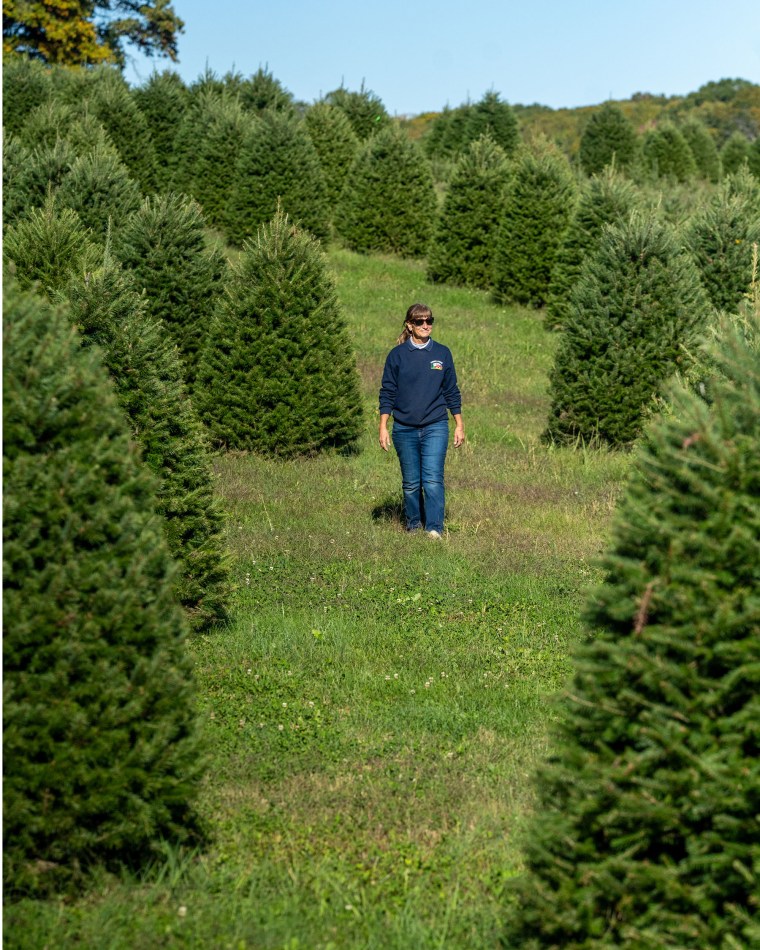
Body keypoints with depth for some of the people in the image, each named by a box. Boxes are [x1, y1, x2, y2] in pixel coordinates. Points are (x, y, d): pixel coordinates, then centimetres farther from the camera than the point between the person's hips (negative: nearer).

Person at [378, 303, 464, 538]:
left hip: (435, 427, -1)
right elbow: (387, 393, 3)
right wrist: (383, 427, -3)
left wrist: (459, 425, 8)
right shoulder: (397, 355, 1)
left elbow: (451, 392, 10)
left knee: (433, 479, -11)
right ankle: (413, 524, 22)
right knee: (411, 482, 8)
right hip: (405, 428, 1)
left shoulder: (442, 353, 5)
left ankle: (434, 528, -12)